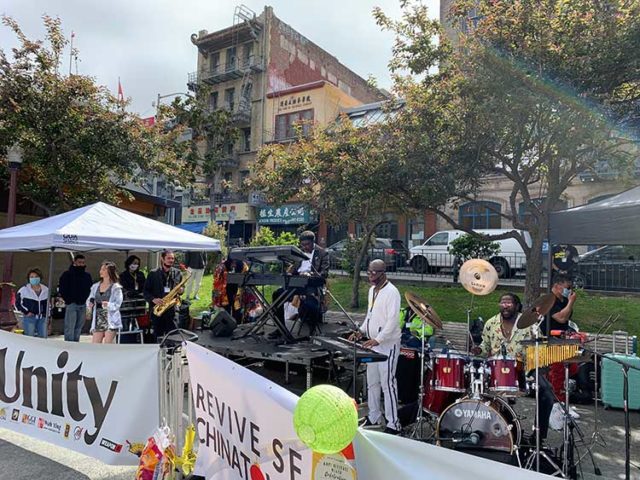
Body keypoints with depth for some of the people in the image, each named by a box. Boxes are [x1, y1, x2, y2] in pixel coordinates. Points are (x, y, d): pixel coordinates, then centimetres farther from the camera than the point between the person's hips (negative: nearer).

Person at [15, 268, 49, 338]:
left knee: (43, 337, 6)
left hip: (42, 318, 4)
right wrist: (26, 312, -8)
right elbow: (18, 303, -1)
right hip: (29, 318, -4)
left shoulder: (46, 290, 7)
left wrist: (47, 313, 13)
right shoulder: (24, 290, -5)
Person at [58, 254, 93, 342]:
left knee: (79, 328, 9)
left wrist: (86, 299, 6)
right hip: (71, 305, -5)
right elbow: (62, 289, -3)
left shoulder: (87, 276, 13)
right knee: (70, 327, -8)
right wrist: (68, 300, -8)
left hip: (83, 305, 5)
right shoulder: (67, 274, 0)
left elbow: (90, 289, 19)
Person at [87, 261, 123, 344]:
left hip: (110, 320, -5)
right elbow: (89, 299, 13)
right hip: (98, 319, 5)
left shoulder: (116, 287, -3)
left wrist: (108, 305, -30)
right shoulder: (95, 286, 13)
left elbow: (117, 304, -11)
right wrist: (90, 304, -9)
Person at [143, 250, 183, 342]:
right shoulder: (153, 273, 0)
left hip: (171, 308, 1)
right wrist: (153, 299, -16)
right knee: (158, 335, 8)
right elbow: (146, 291, 1)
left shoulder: (177, 273, 7)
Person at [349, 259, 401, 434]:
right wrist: (361, 331, 7)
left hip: (388, 345, -9)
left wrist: (378, 340, -31)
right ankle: (373, 417, 28)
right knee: (372, 382, 15)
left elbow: (393, 320, -23)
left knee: (387, 384, -4)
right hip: (373, 343, 9)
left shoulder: (391, 292, -17)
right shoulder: (372, 290, 11)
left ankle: (393, 424, 6)